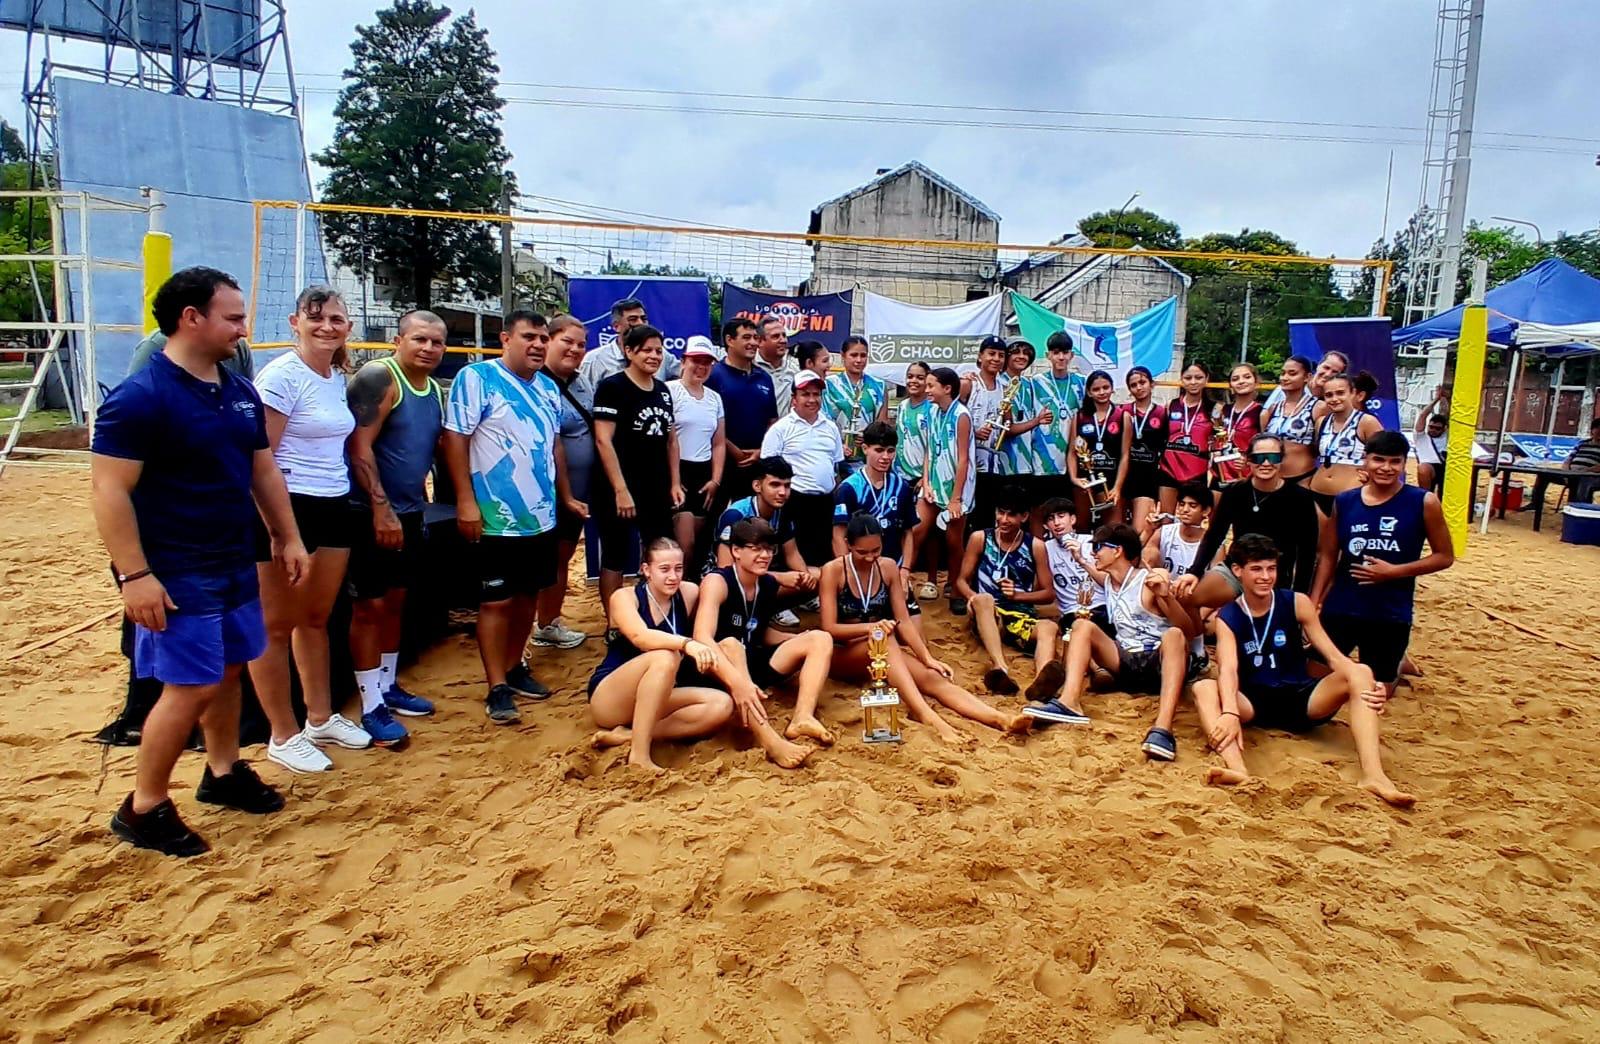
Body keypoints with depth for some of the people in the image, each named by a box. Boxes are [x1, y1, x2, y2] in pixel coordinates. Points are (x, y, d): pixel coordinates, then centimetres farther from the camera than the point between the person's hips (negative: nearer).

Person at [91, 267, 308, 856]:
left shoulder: (241, 393, 7)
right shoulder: (139, 397, -16)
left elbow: (263, 469, 16)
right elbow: (109, 489, -18)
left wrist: (288, 538, 14)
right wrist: (134, 574, -22)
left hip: (235, 565, 8)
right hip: (175, 575, -8)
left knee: (228, 671, 17)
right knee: (190, 687, -5)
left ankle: (223, 773, 35)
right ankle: (143, 809, 12)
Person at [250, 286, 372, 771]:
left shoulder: (338, 378, 10)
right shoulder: (281, 376, -12)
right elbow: (259, 457, -15)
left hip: (334, 507, 8)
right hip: (290, 508, -7)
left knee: (316, 618, 18)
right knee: (276, 626, 5)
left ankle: (321, 718, 30)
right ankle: (284, 735, 15)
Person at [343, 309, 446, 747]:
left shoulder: (435, 391, 11)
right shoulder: (378, 378, -14)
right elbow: (359, 447, -20)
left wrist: (418, 503, 12)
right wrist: (381, 508, -23)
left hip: (409, 512, 8)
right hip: (373, 513, -8)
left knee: (395, 601, 16)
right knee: (370, 606, -2)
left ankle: (388, 686, 29)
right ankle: (371, 706, 6)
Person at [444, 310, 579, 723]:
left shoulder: (547, 387, 13)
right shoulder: (476, 378, -8)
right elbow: (455, 438, -12)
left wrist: (566, 496, 19)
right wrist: (465, 501, -17)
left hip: (542, 516, 7)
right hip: (497, 518, -7)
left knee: (529, 594, 15)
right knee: (497, 600, -1)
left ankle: (514, 667, 30)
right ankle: (497, 688, 8)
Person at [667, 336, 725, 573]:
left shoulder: (715, 398, 15)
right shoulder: (669, 391, -6)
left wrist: (716, 480, 6)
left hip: (704, 474, 6)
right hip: (677, 472, -6)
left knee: (699, 541, 8)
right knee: (686, 542, -12)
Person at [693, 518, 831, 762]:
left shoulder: (769, 584, 2)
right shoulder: (717, 581, -19)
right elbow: (702, 638, -34)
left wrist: (800, 641, -3)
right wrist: (737, 683, -48)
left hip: (753, 666, 7)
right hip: (719, 674, -7)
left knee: (820, 639, -5)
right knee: (729, 644, -39)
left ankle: (802, 718, -31)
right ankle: (770, 741, -53)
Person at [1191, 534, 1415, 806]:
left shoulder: (1296, 603, 1)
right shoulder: (1227, 618, -4)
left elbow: (1333, 656, -5)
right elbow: (1228, 670, -21)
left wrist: (1365, 685, -27)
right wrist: (1230, 713, -41)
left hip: (1301, 697, 2)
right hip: (1255, 703, -1)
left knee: (1360, 672, -24)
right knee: (1203, 688, -30)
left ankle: (1373, 774, -40)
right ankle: (1237, 768, -56)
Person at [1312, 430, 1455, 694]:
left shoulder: (1423, 502, -7)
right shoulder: (1344, 502, -1)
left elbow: (1445, 556, -2)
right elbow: (1329, 555, 5)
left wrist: (1393, 571, -14)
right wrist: (1314, 603, -1)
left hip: (1391, 614, -2)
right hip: (1340, 608, 2)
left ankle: (1397, 663, 36)